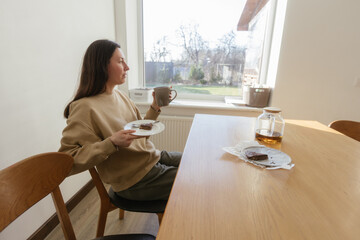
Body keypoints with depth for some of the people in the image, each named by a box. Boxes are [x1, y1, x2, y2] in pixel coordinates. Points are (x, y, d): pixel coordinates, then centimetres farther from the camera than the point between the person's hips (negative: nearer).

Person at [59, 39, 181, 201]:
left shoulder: (119, 95, 4)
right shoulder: (85, 107, -20)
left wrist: (155, 108, -2)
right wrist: (112, 143, -31)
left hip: (154, 157, 8)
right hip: (137, 179, -8)